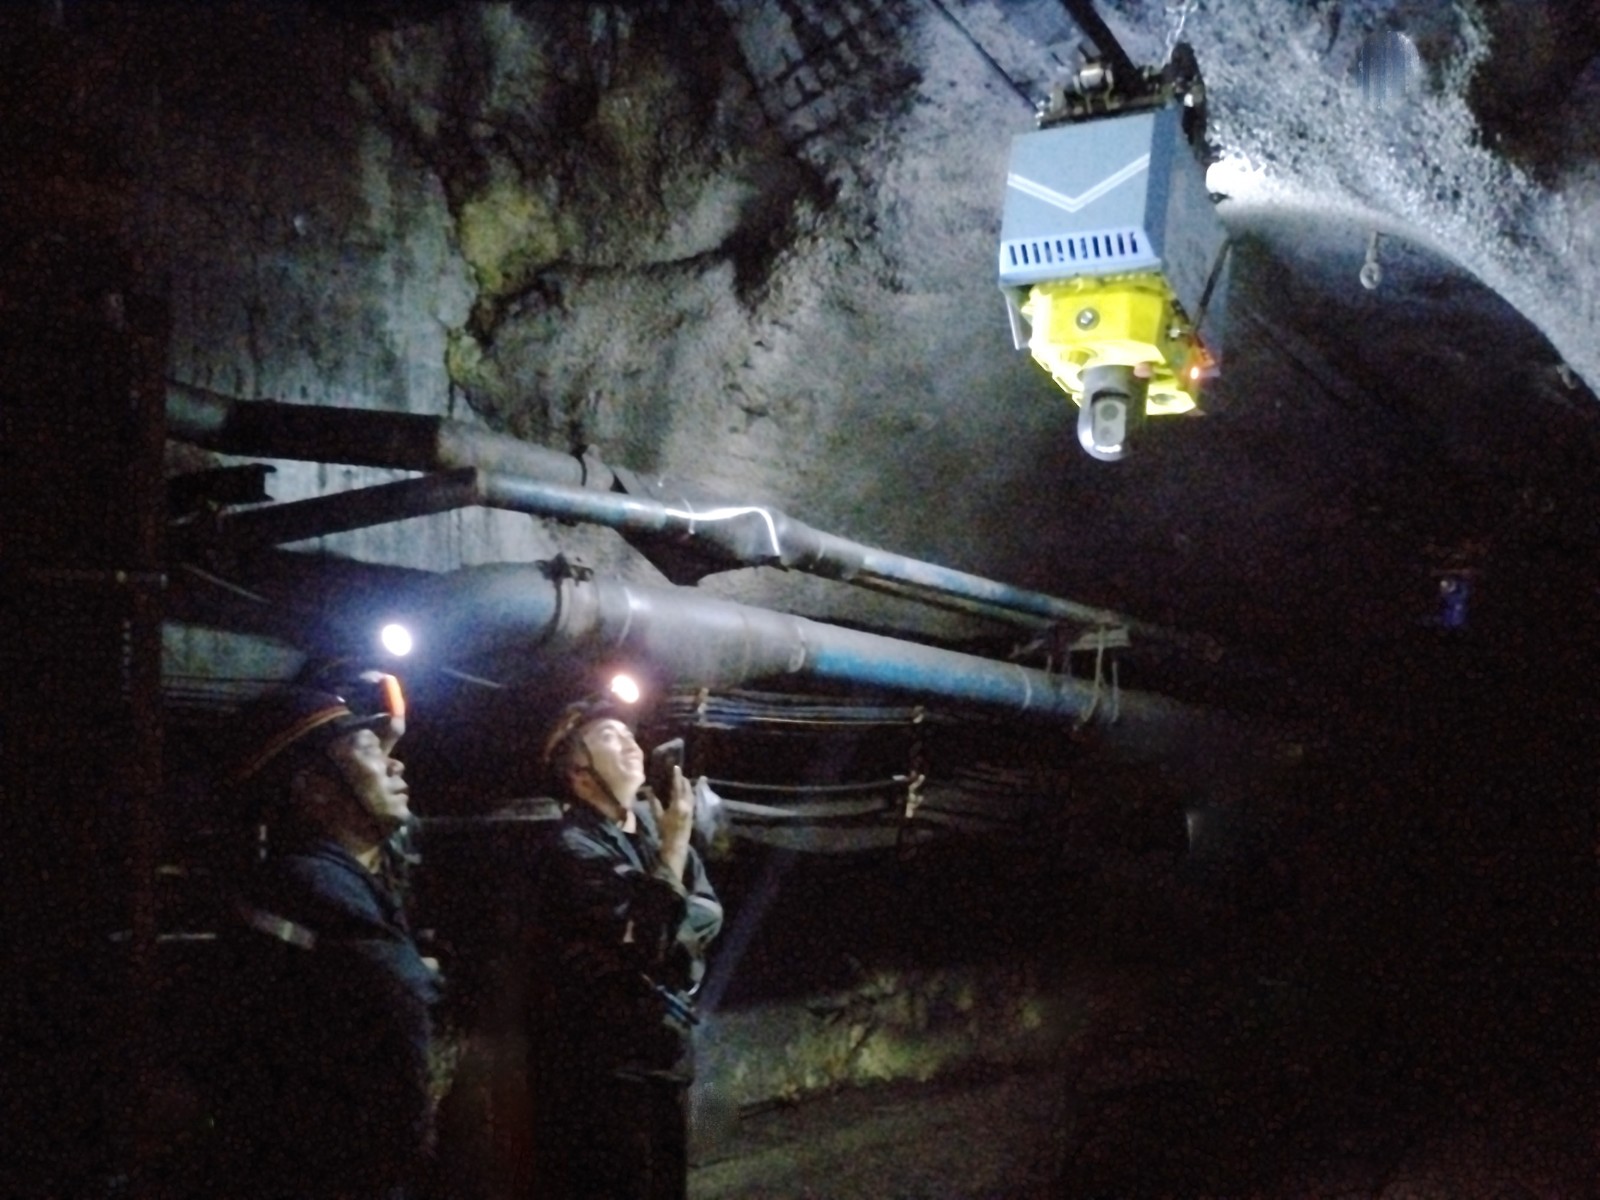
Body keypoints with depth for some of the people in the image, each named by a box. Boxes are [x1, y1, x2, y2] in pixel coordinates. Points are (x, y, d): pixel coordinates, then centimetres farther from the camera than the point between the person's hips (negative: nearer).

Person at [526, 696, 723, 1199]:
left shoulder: (653, 822, 7)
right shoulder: (575, 850, -16)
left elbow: (709, 913, 3)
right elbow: (649, 943, -23)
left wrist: (665, 929, -17)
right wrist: (674, 845, -21)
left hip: (664, 1049, 7)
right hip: (605, 1063, -7)